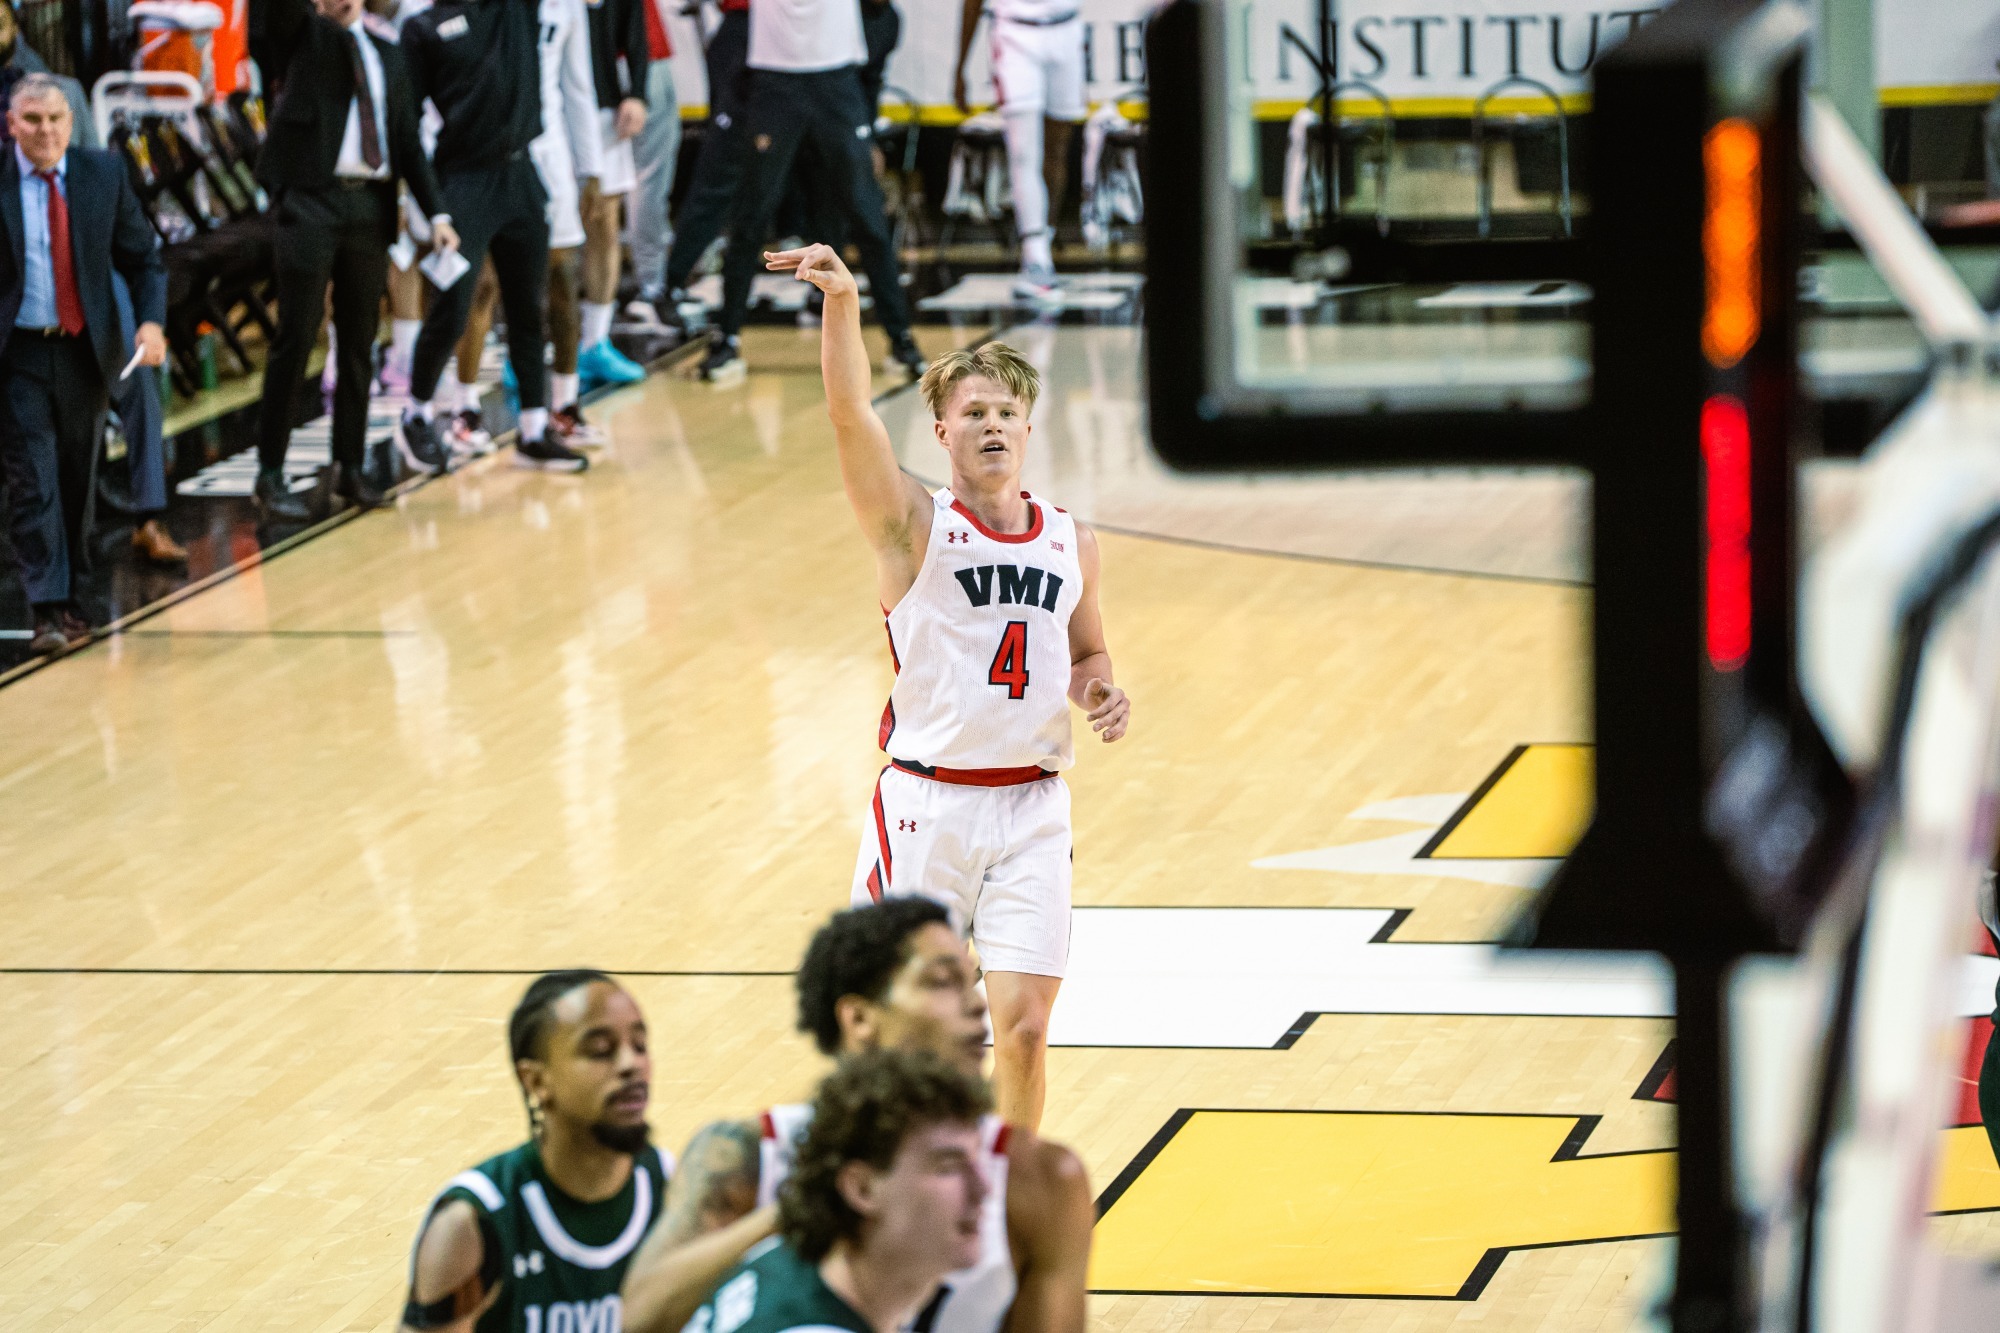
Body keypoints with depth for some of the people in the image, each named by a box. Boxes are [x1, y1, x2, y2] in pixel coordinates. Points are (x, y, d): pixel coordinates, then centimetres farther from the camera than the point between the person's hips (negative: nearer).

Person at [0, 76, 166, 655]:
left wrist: (151, 321, -10)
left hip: (86, 349, 3)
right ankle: (48, 610, -10)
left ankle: (68, 592, 29)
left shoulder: (104, 174, 1)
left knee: (78, 479, 14)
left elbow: (141, 256, 7)